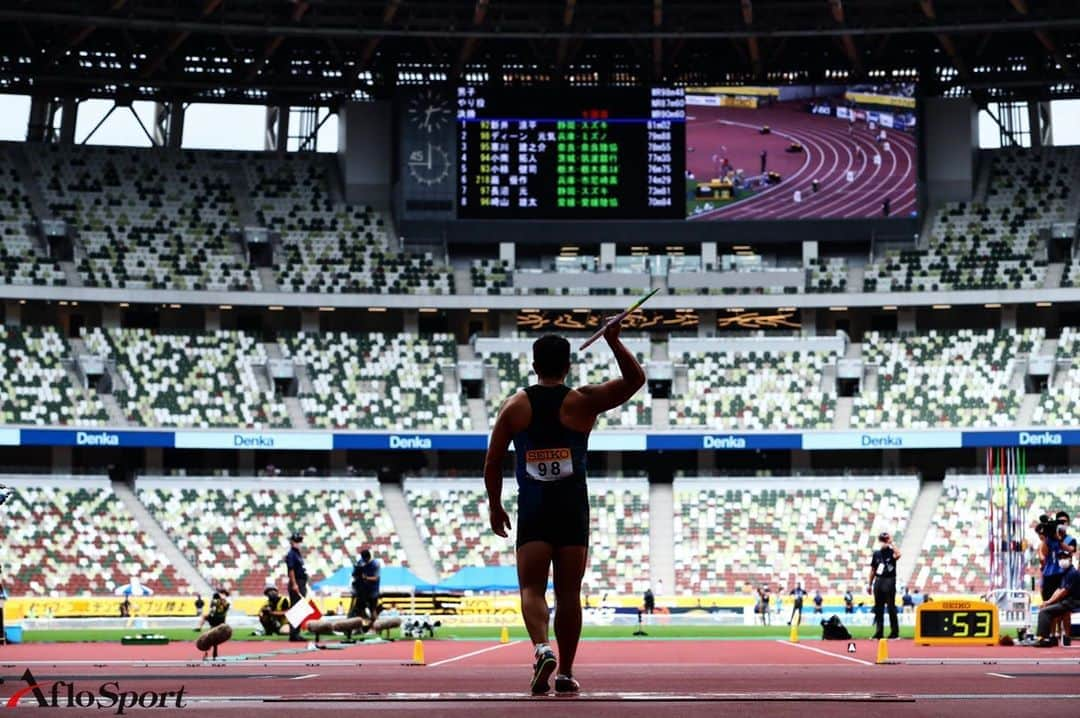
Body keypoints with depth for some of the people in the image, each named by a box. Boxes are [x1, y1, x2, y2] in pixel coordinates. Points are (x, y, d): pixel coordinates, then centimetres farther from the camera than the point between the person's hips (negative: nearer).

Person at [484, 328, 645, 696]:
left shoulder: (514, 406, 5)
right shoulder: (583, 401, 1)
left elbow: (492, 462, 6)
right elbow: (636, 379, 4)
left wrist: (495, 506, 16)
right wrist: (613, 341, -5)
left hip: (532, 510, 0)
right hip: (573, 509, 0)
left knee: (531, 588, -1)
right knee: (568, 592, 6)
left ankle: (542, 648, -27)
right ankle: (566, 673, 8)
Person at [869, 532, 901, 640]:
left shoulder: (891, 552, -2)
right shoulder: (876, 553, 11)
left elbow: (898, 555, -28)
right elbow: (873, 570, 15)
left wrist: (891, 544, -16)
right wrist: (870, 585, 13)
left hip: (889, 581, -5)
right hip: (878, 582, 5)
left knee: (891, 607, -4)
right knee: (878, 608, 8)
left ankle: (894, 632, 0)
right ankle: (878, 632, 13)